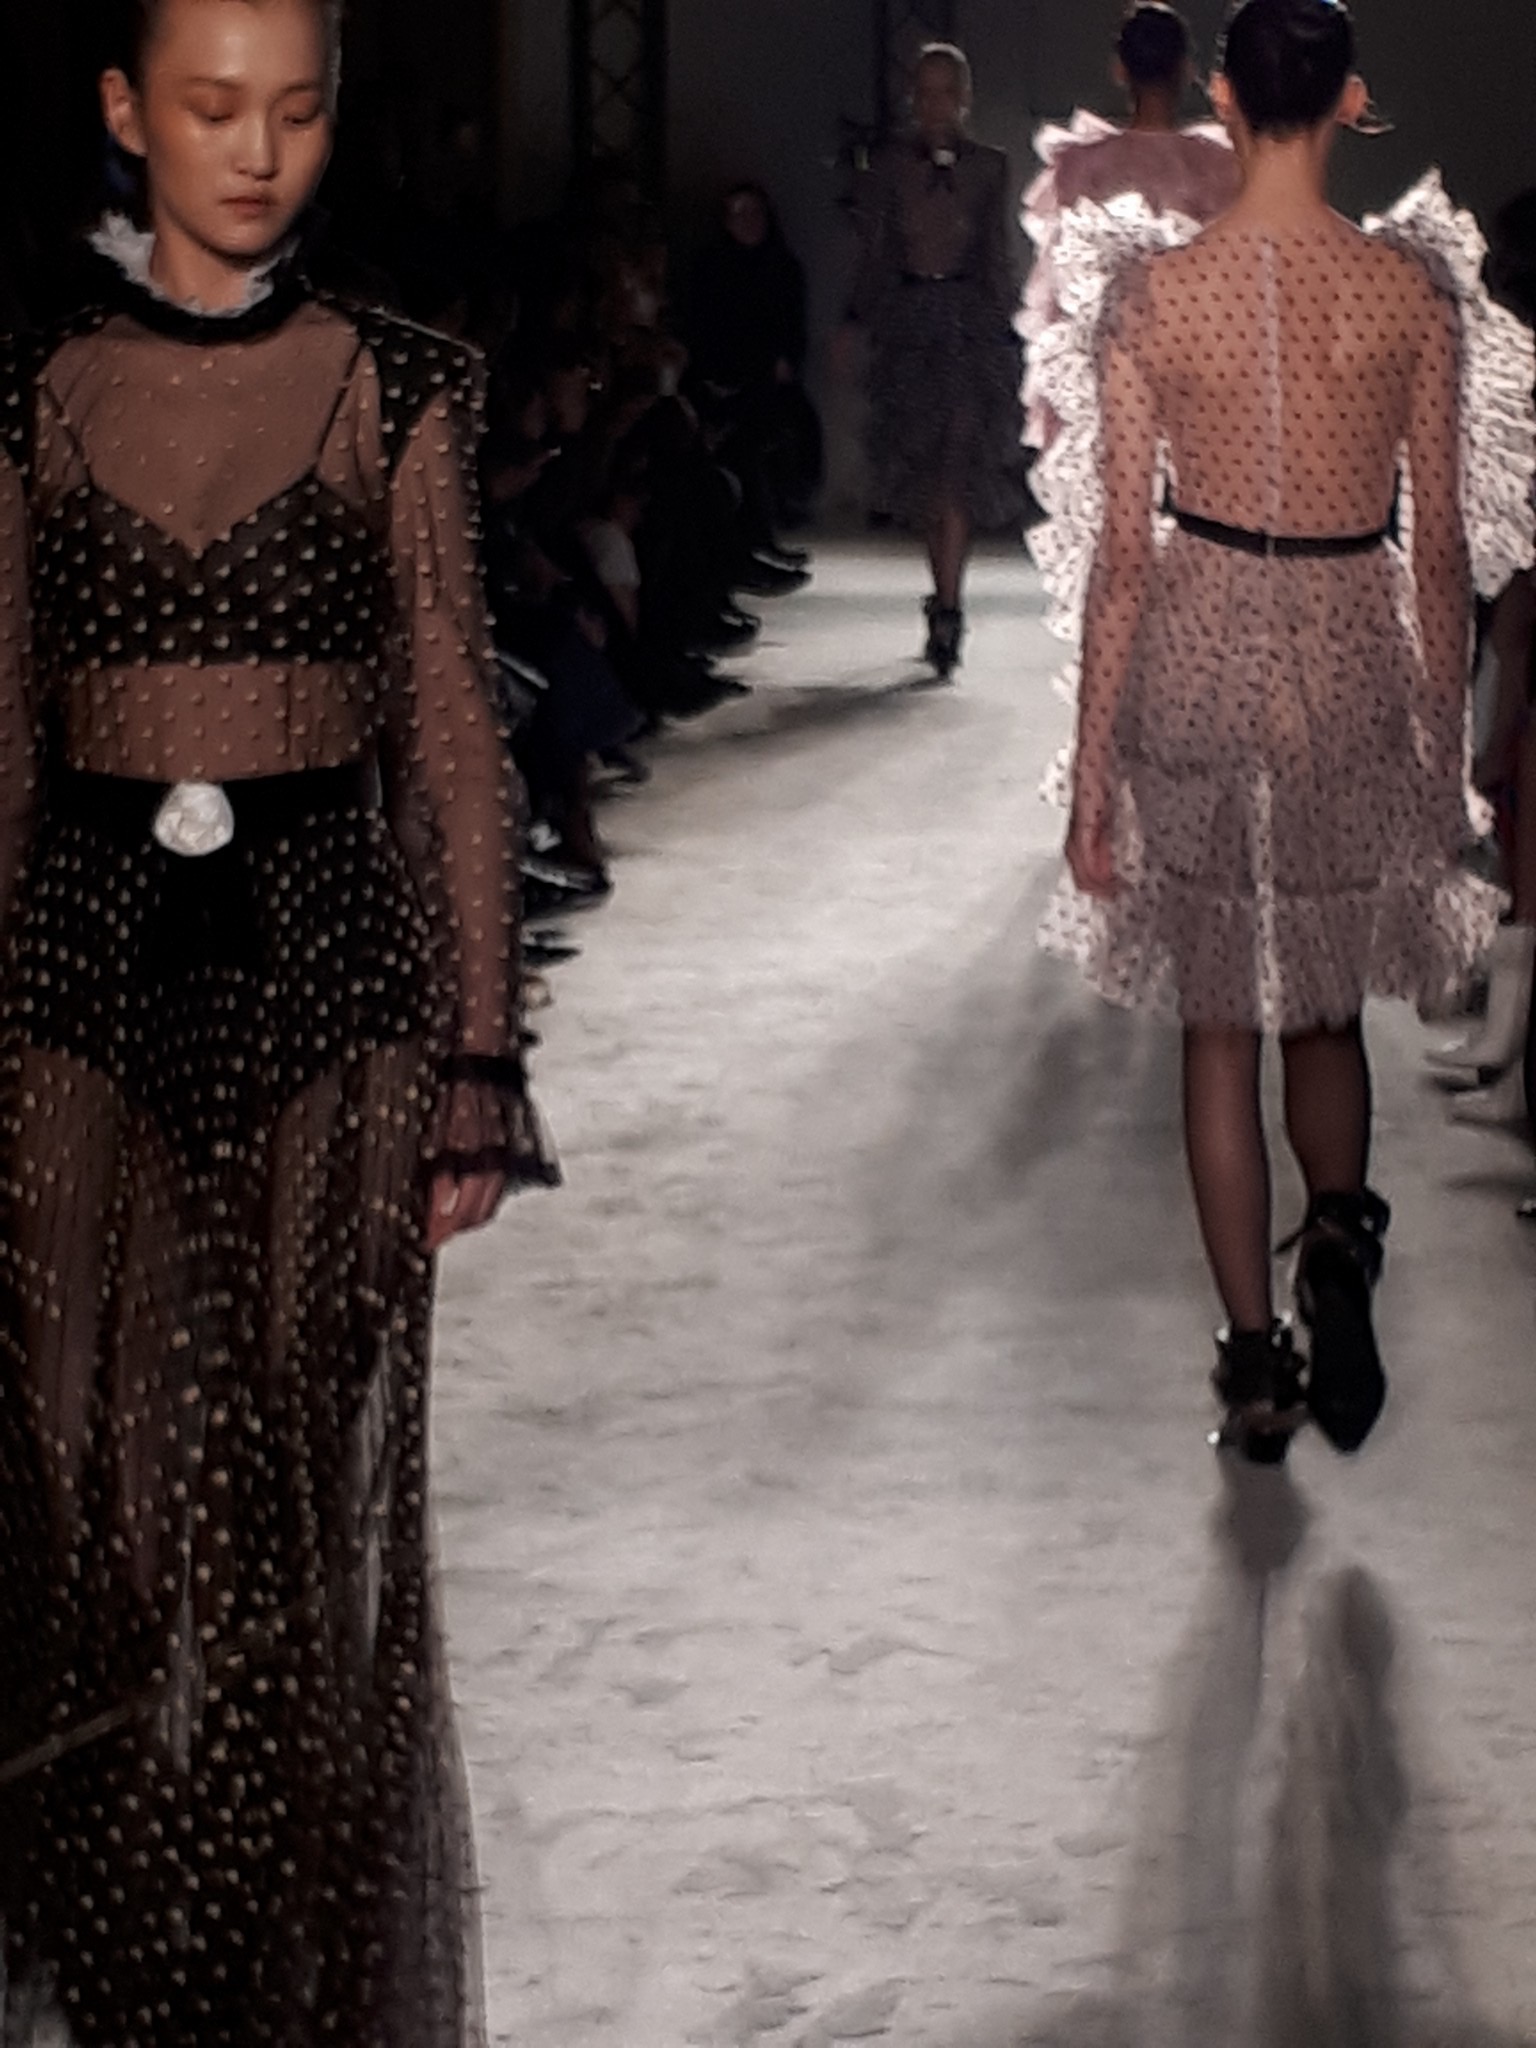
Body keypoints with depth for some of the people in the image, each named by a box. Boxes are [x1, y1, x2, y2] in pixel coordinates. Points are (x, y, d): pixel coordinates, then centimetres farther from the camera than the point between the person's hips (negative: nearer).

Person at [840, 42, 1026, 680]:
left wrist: (1007, 328, 3)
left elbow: (999, 255, 7)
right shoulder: (891, 165, 7)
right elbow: (874, 253, 9)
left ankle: (946, 609, -15)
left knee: (958, 465, -12)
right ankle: (948, 598, 20)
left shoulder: (989, 167, 5)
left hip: (970, 319, -2)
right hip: (907, 317, 2)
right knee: (923, 467, 6)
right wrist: (856, 323, 1)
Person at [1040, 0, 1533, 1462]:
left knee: (1219, 1030, 11)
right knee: (1327, 1005, 22)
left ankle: (1256, 1364, 13)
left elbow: (1123, 550, -6)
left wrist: (1091, 769, 1)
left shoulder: (1152, 297, -10)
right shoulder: (1415, 294, -7)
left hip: (1198, 657, 0)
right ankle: (1340, 1235, -1)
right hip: (1354, 657, 1)